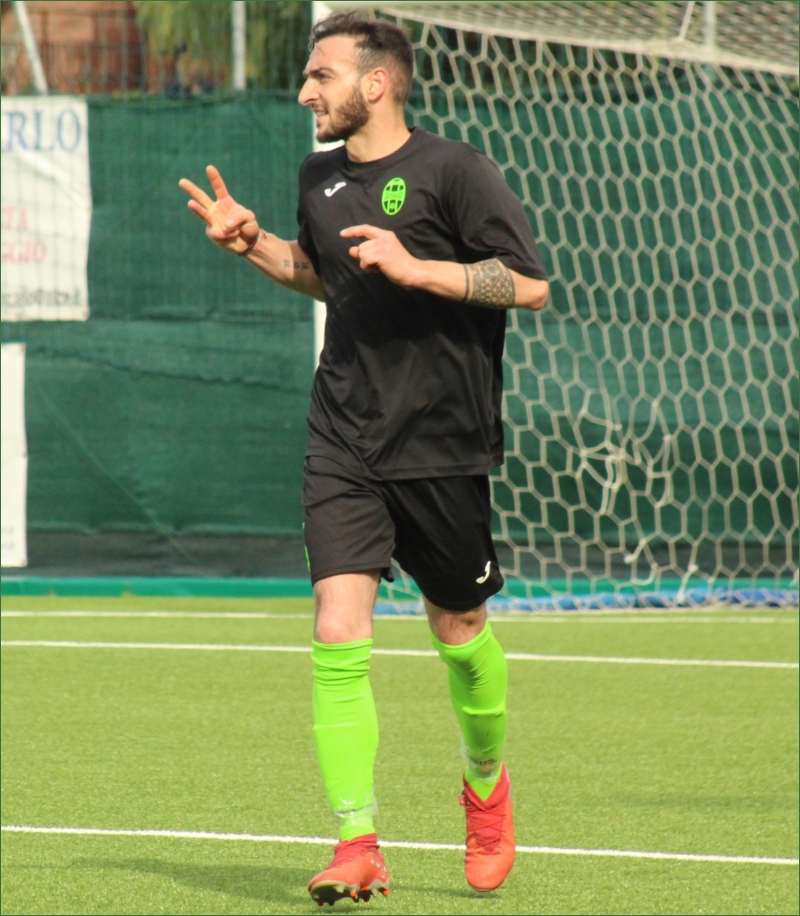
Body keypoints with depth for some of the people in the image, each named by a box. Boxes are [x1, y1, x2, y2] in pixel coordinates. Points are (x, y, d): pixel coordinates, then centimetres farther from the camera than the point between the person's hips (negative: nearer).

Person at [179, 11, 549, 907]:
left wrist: (415, 267, -19)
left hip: (442, 446, -4)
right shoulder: (320, 178, 10)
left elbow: (531, 284, -12)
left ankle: (486, 782, 40)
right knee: (338, 634, -12)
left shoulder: (451, 169, -8)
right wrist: (253, 243, 12)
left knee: (459, 632, 11)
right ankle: (357, 845, -12)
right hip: (343, 446, 4)